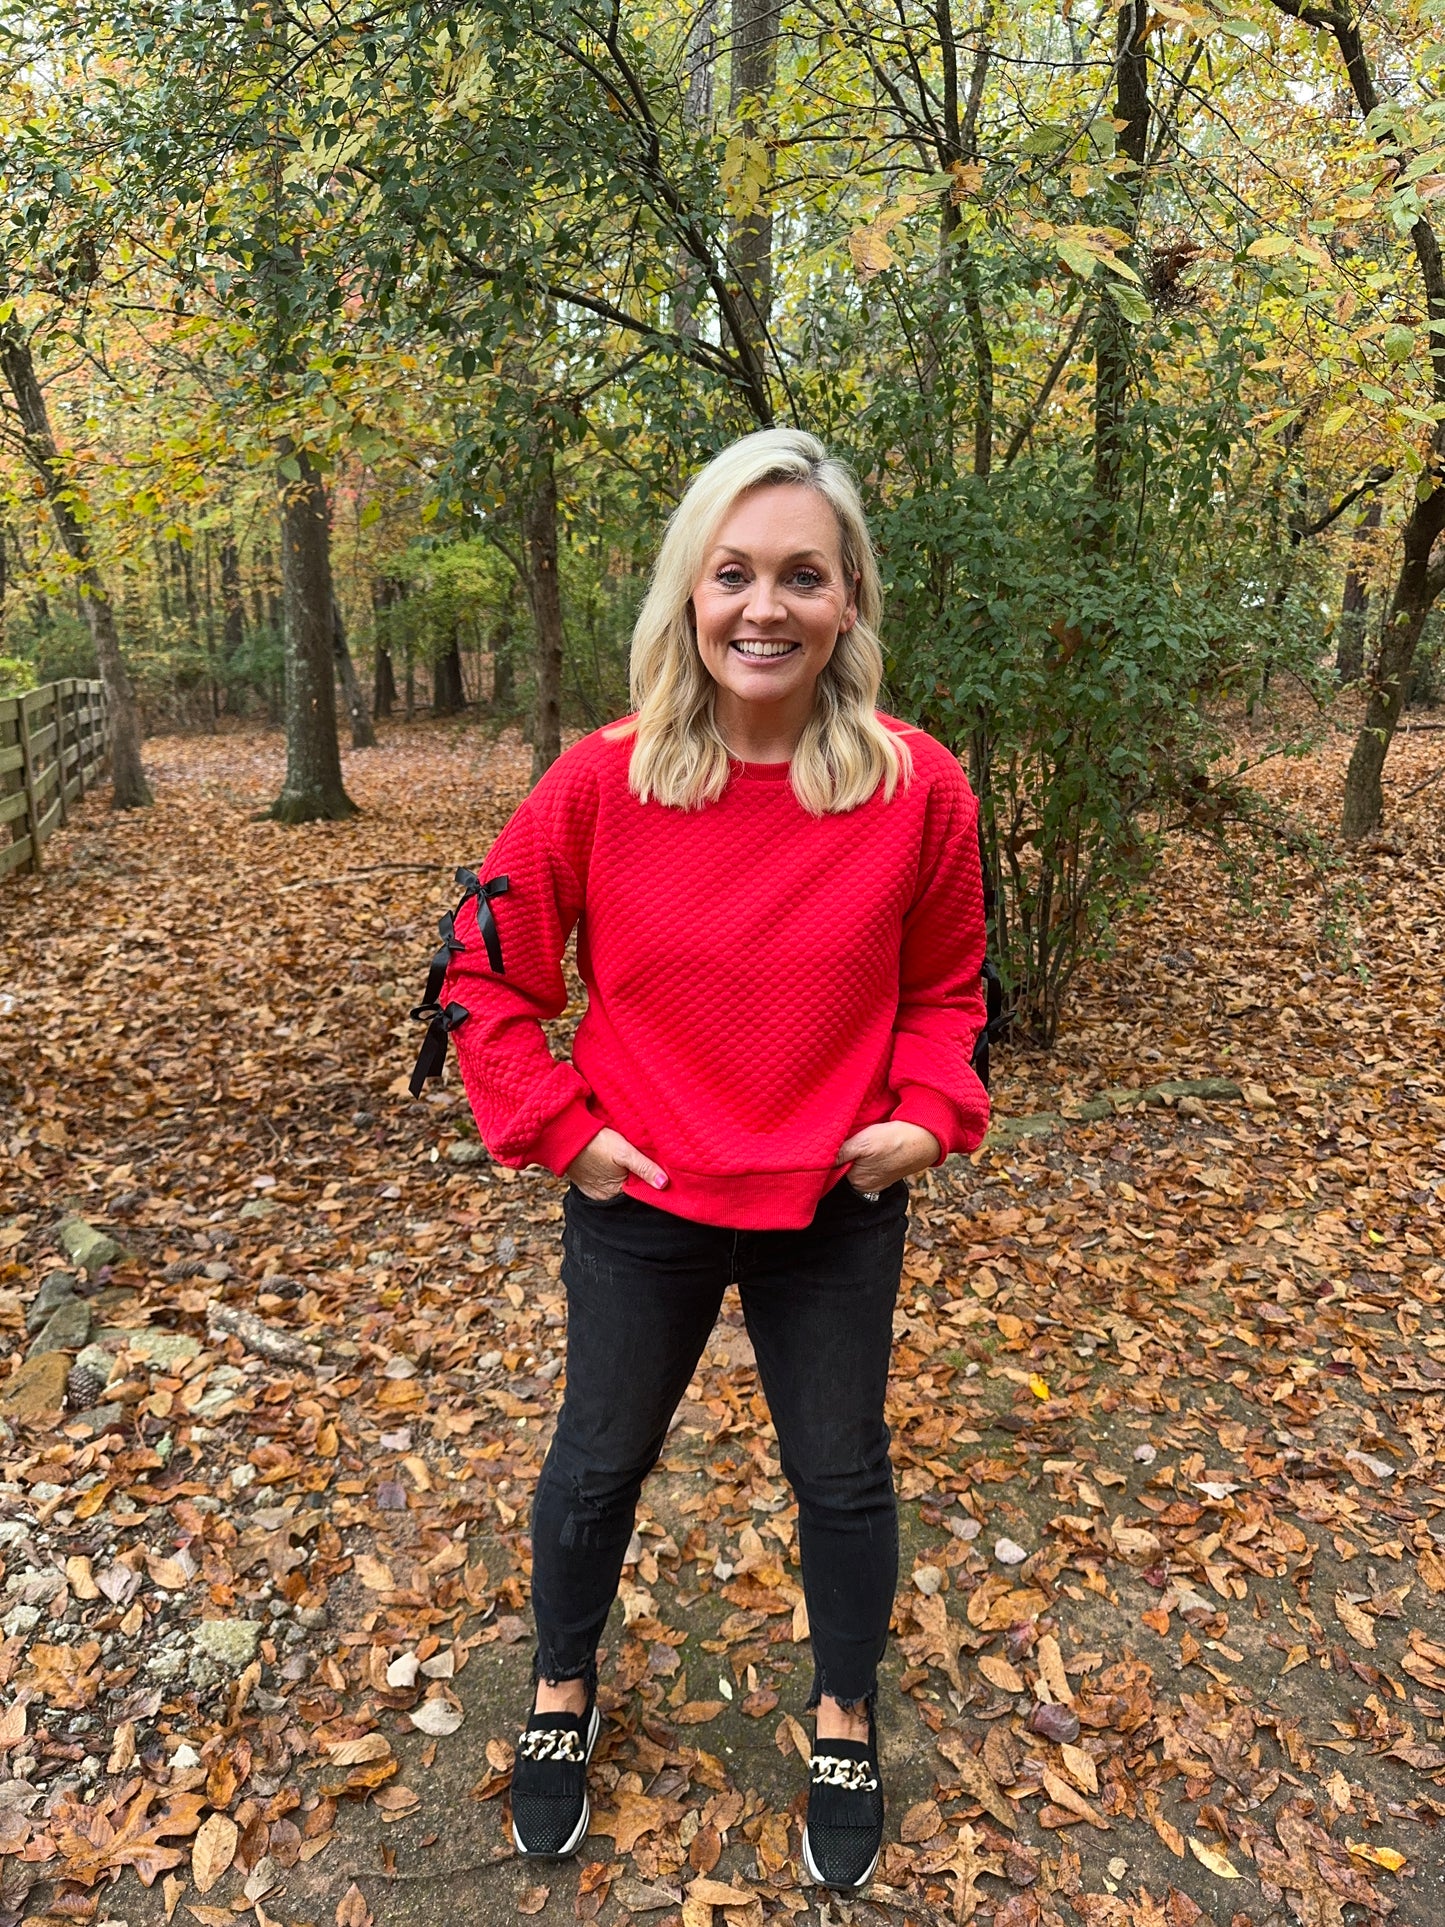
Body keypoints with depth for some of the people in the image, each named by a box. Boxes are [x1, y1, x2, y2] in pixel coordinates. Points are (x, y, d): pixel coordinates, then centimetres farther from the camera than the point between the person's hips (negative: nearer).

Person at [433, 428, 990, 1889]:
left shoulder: (918, 785, -11)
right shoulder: (601, 780, -14)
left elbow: (946, 986, 4)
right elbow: (486, 971, -3)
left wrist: (928, 1113, -11)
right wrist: (556, 1126, -9)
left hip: (838, 1209, 1)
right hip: (639, 1204, 0)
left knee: (841, 1473, 19)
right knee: (599, 1458, 21)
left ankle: (844, 1717, 48)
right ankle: (564, 1689, 51)